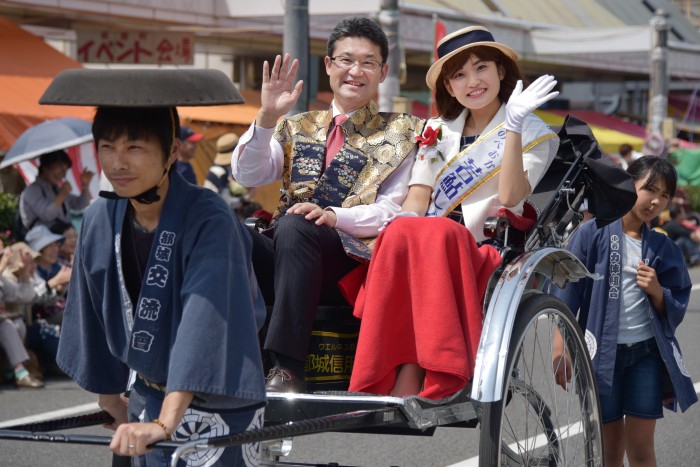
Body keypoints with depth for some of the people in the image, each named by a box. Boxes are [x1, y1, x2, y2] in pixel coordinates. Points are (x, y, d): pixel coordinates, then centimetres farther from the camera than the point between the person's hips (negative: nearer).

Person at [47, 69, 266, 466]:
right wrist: (117, 410, 16)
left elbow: (204, 322, -30)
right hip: (146, 402, 5)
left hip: (216, 405, -5)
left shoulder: (209, 221, -21)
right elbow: (95, 318, 10)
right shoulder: (101, 221, -3)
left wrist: (165, 424, -38)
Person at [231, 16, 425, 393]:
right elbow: (246, 174, 7)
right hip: (284, 258, 4)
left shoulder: (399, 132, 14)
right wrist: (267, 116, -8)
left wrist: (335, 215, -18)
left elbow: (393, 210, 0)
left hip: (351, 259, -3)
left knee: (294, 226, -36)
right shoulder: (298, 129, 23)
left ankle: (286, 369, -40)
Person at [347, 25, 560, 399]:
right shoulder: (438, 131, 19)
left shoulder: (532, 133, 7)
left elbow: (511, 196, -11)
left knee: (436, 235, -35)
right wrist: (399, 239, -10)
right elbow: (416, 202, 10)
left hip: (489, 252, -3)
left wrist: (514, 126, -17)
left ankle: (405, 388, -40)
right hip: (429, 251, 3)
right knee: (401, 235, -32)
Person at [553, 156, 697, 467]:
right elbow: (566, 294, -5)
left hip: (647, 354, 2)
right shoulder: (593, 235, -3)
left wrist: (656, 292, -11)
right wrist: (560, 349, -11)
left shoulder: (663, 249, 7)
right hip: (602, 354, -2)